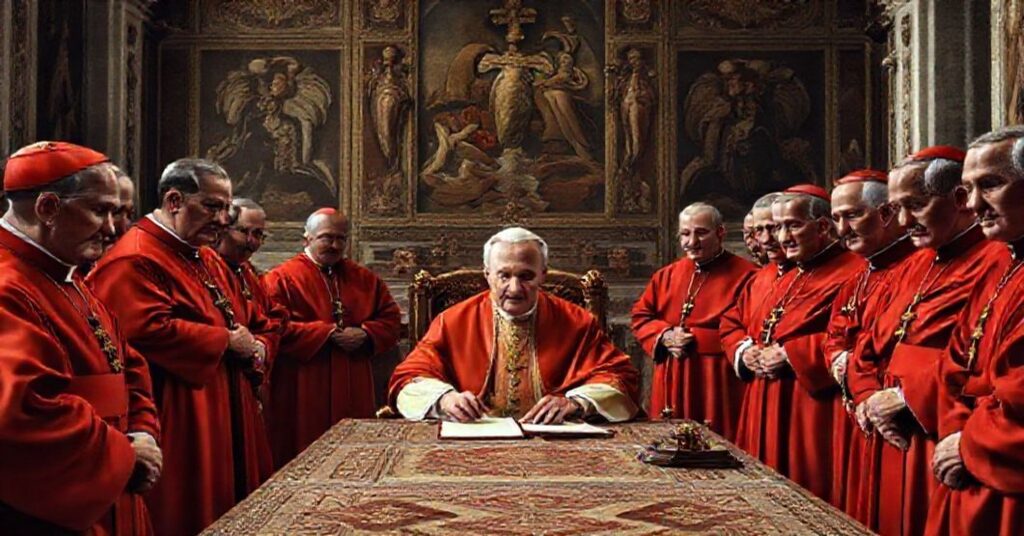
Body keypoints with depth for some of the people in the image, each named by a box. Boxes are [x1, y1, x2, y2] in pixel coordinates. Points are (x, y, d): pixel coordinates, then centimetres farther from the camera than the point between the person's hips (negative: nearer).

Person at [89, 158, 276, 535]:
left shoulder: (209, 260, 17)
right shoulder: (135, 260, -12)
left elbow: (257, 326, 21)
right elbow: (149, 331, -26)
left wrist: (256, 349, -3)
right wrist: (227, 341, -15)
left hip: (231, 421, 9)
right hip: (180, 428, -9)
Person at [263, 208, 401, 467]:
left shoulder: (364, 279, 14)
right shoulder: (282, 278, -2)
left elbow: (391, 317, 12)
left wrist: (365, 334, -9)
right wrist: (329, 334, -15)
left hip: (353, 393, 5)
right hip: (303, 395, -5)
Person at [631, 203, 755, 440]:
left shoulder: (743, 275, -5)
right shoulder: (668, 275, 14)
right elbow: (640, 316, 15)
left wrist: (696, 340, -14)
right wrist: (665, 337, -5)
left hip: (717, 384, -5)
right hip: (672, 384, 5)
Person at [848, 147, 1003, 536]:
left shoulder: (996, 262, -14)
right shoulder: (917, 266, 16)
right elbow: (869, 346, 16)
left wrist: (907, 398, -18)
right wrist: (870, 399, -1)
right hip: (894, 443, 8)